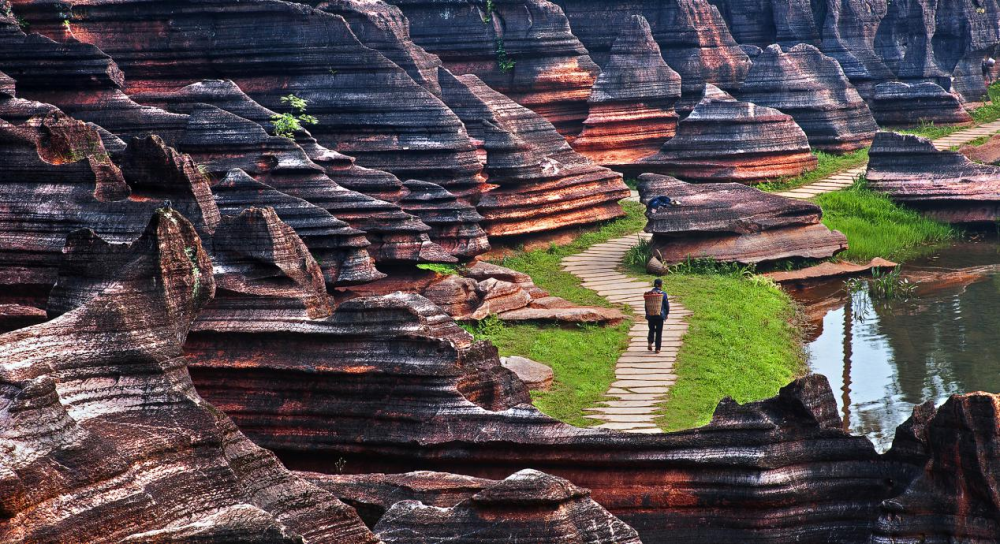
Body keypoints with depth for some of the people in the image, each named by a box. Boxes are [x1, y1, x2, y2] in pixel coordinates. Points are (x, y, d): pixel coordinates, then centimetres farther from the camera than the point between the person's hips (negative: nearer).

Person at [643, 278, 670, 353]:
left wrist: (647, 315, 16)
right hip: (660, 315, -2)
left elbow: (646, 306, 4)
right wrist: (666, 314, 13)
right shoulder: (663, 294, -9)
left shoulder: (648, 294, -2)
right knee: (659, 332, 6)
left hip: (650, 315, 2)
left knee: (651, 329, 20)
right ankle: (657, 348, 5)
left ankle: (650, 342, -3)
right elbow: (667, 305, -3)